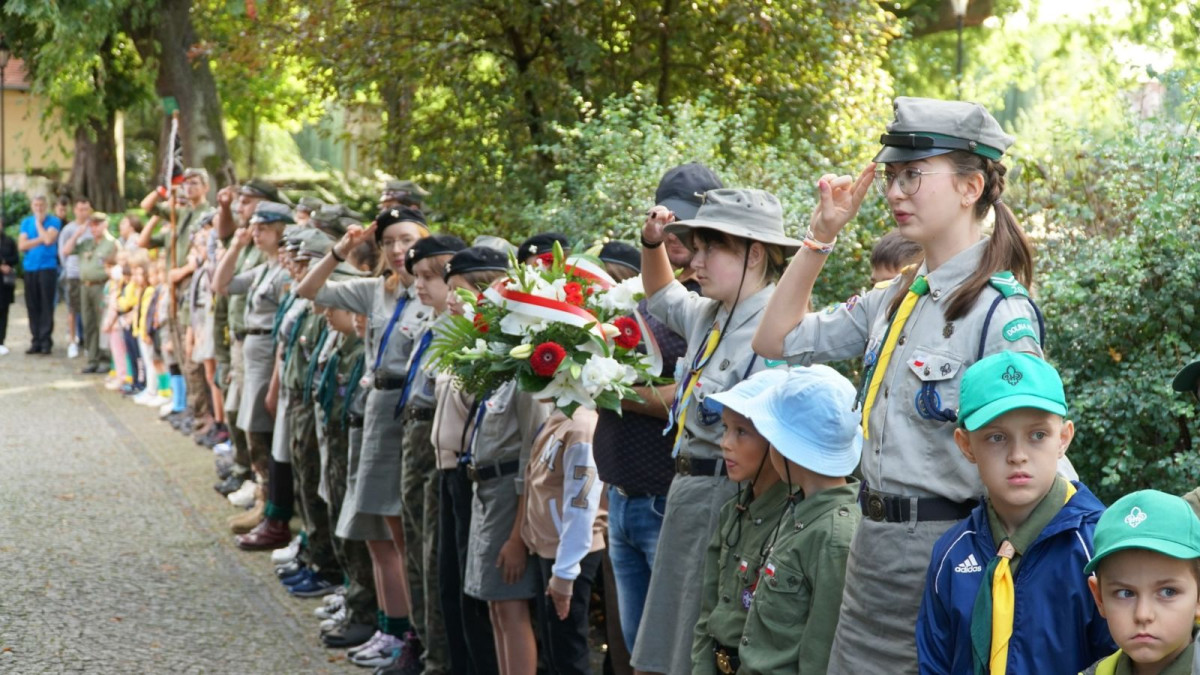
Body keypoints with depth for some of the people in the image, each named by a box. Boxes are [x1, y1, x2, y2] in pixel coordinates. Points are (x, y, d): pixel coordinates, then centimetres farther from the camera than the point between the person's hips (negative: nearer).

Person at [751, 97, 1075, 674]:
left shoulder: (1001, 312, -15)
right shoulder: (897, 300, 9)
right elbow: (776, 340, 16)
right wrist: (821, 235, 9)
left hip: (941, 546, -8)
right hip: (875, 540, 8)